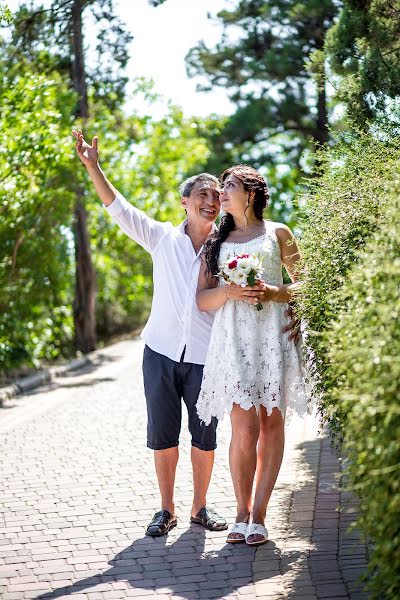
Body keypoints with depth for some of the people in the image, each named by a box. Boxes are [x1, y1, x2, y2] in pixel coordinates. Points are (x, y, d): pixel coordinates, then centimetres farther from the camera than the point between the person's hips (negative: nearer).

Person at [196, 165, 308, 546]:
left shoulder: (277, 234, 11)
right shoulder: (215, 241, 17)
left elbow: (304, 283, 11)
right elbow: (202, 300, 12)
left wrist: (274, 292, -8)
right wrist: (228, 291, -9)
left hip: (272, 337, -1)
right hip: (233, 339, 1)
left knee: (271, 423, -2)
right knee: (245, 428, -10)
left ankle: (258, 514, 4)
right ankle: (242, 512, 2)